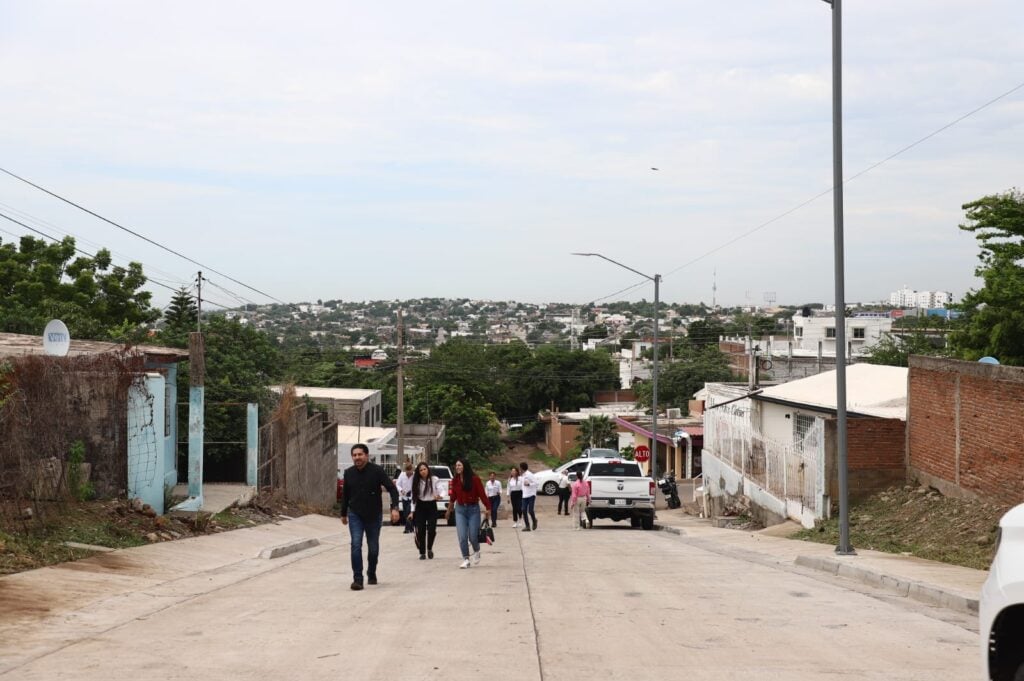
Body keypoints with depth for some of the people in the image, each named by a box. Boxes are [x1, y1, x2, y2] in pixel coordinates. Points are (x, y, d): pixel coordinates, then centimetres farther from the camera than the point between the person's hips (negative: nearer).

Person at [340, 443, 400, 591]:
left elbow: (392, 489, -13)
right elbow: (345, 495, 13)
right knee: (356, 545, -14)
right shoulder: (348, 473, -1)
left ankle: (371, 574, 34)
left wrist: (394, 508, -25)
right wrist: (343, 513, 19)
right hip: (355, 515, 1)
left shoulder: (377, 471, -12)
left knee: (373, 548, 10)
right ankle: (357, 579, -14)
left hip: (373, 515, -1)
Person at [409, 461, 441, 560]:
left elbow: (441, 490, -8)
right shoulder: (416, 482, 3)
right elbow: (414, 497, 6)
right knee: (421, 531, -1)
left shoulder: (434, 480, -4)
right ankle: (422, 553, 11)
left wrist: (439, 495, -32)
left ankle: (429, 548, 17)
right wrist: (412, 511, 2)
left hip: (432, 506, -2)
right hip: (420, 507, 2)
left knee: (432, 530, -10)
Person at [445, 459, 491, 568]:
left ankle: (476, 551, 30)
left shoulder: (475, 480, -9)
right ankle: (466, 559, 4)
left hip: (473, 509, -3)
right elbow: (453, 497, 13)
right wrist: (449, 511, 20)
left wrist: (488, 509, -13)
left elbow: (482, 495, -9)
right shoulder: (455, 481, 2)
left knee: (473, 536, -2)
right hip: (460, 509, 3)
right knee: (462, 537, -5)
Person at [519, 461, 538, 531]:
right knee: (524, 510, -2)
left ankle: (534, 521, 18)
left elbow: (536, 483, -15)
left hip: (531, 495, -8)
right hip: (524, 496, 8)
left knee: (530, 510, -10)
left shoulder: (530, 475, -12)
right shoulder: (522, 476, 14)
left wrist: (528, 484, -24)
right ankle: (527, 526, 1)